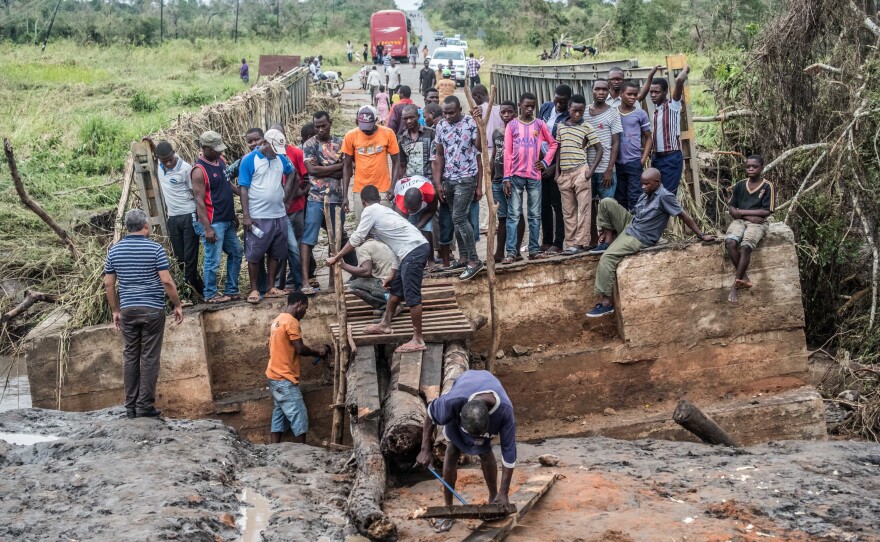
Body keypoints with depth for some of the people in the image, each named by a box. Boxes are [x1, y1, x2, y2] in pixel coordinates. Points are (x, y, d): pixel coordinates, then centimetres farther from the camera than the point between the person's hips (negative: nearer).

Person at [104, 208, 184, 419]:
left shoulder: (115, 250, 4)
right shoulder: (155, 248, -8)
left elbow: (108, 284, 6)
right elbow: (166, 281, -11)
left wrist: (115, 311, 16)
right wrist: (177, 305, 0)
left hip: (127, 310, 4)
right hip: (152, 309, -4)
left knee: (130, 357, 10)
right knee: (149, 358, 1)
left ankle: (131, 406, 12)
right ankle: (145, 405, 1)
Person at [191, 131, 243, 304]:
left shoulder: (220, 160, 8)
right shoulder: (199, 170, -17)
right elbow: (199, 201, -19)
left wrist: (233, 215, 19)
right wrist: (207, 228, -21)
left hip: (227, 220, 9)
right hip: (212, 222, -9)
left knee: (236, 252, 15)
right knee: (213, 260, -2)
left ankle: (231, 290, 25)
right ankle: (210, 294, 12)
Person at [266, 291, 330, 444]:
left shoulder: (278, 320, 14)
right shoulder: (291, 321, -16)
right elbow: (300, 349, -18)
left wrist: (313, 351, 14)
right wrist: (318, 352, -1)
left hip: (275, 375, 10)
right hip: (284, 378, -10)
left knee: (280, 413, 12)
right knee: (299, 416, -4)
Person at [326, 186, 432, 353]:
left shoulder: (370, 212, 1)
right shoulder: (384, 211, 26)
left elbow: (356, 239, 2)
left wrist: (336, 258, 12)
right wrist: (394, 275, 36)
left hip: (413, 251, -10)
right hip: (416, 249, 10)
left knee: (412, 296, -6)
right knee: (396, 289, 22)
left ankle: (418, 340, -3)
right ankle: (385, 324, 35)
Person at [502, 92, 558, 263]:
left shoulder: (539, 124, 6)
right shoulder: (512, 125, 4)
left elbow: (553, 143, 16)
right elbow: (507, 153, 1)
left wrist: (545, 162, 3)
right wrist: (507, 178, -4)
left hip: (534, 176, 1)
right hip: (516, 176, -1)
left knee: (535, 215, 4)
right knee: (513, 215, -3)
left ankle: (534, 249, 10)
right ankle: (511, 251, -3)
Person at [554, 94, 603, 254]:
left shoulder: (587, 127, -1)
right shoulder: (561, 127, 11)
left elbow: (599, 149, -1)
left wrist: (591, 170, -8)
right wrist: (557, 172, 10)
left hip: (580, 172, -5)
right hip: (564, 173, 5)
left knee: (583, 209, -4)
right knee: (568, 211, 7)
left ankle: (581, 243, -5)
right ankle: (571, 242, 11)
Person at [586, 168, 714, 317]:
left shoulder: (664, 196, -20)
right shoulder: (646, 195, 6)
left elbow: (684, 215, -15)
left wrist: (701, 236, -10)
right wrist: (609, 230, 16)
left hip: (639, 238, -8)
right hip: (629, 226, 8)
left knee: (607, 258, -25)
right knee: (606, 203, -4)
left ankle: (606, 303, -21)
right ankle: (609, 240, 4)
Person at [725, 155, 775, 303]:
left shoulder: (767, 186, -2)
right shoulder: (739, 185, 10)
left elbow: (767, 211, -8)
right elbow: (731, 208, 8)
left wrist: (741, 211, -7)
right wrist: (749, 217, -9)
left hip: (758, 223, -3)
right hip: (740, 220, 3)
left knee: (745, 246, -31)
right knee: (730, 242, -29)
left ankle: (735, 284, -23)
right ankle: (744, 278, -20)